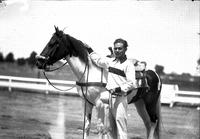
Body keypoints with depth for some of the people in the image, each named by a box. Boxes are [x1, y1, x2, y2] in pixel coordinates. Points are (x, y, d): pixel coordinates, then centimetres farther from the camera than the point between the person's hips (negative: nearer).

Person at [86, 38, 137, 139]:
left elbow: (131, 84, -15)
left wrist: (118, 89, -24)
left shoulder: (128, 64, -7)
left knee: (120, 122, -12)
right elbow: (98, 60, 30)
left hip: (120, 98, -7)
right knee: (112, 126, 10)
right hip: (109, 97, 7)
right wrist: (89, 50, 33)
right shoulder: (110, 61, 12)